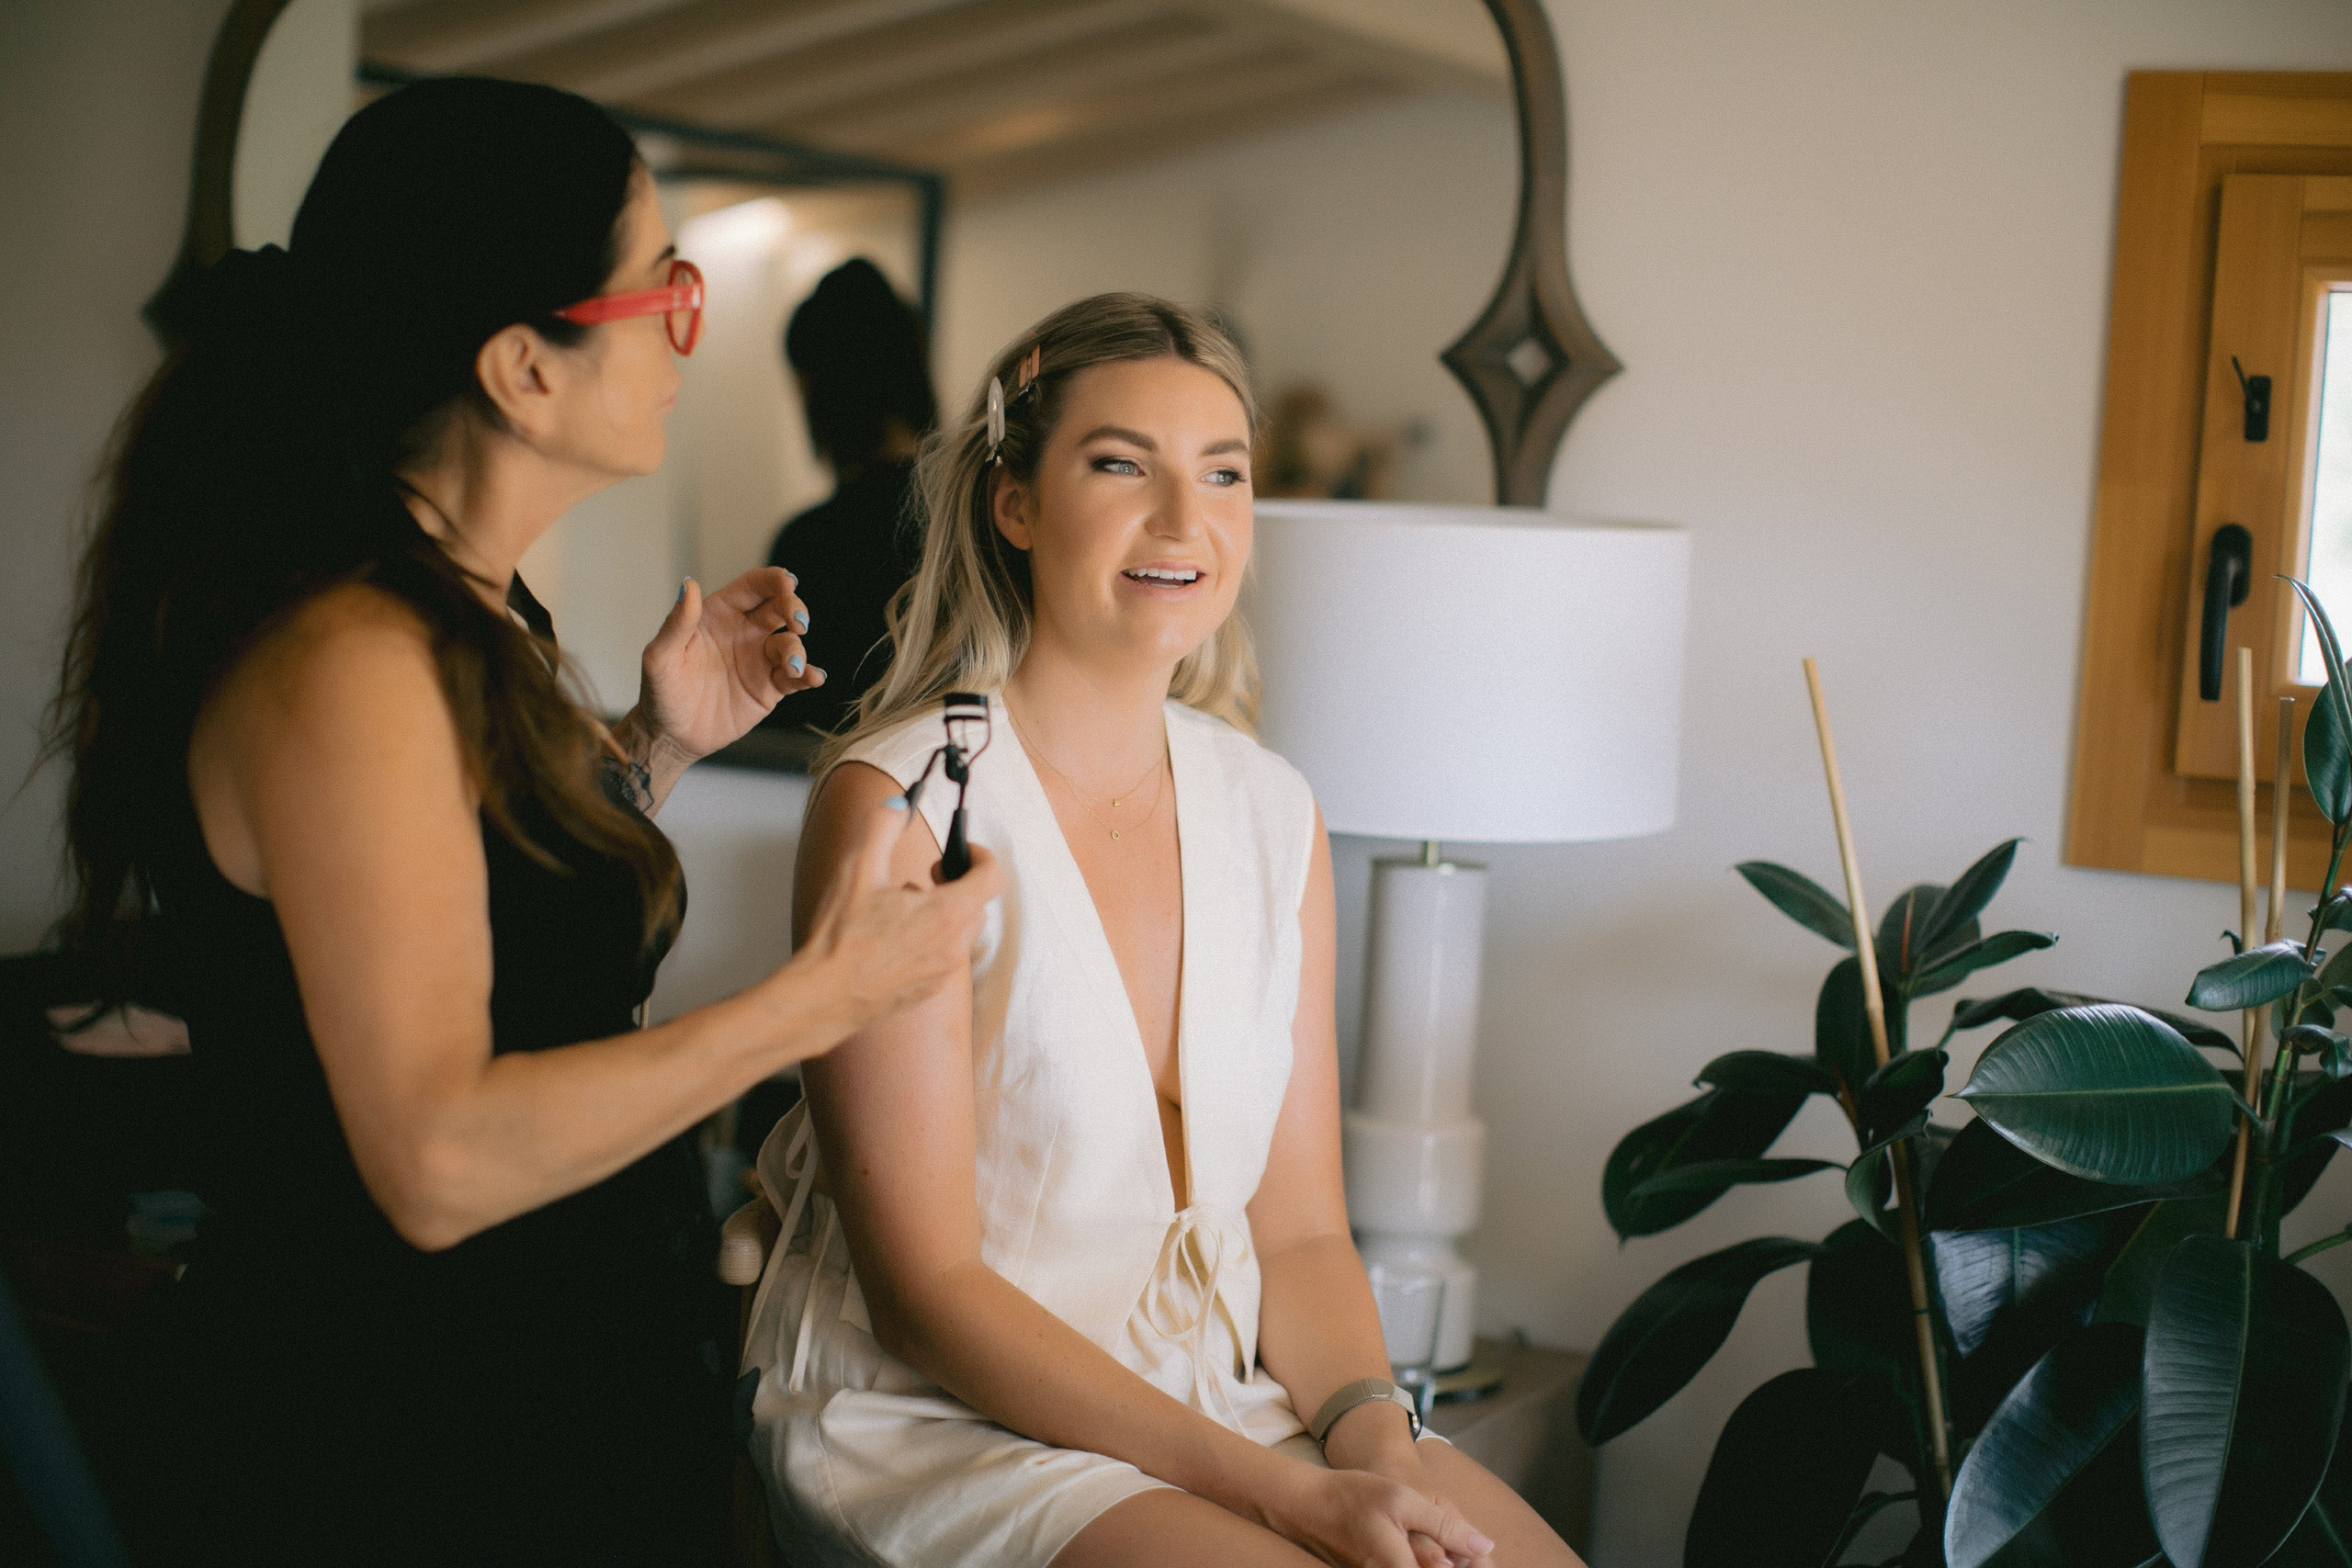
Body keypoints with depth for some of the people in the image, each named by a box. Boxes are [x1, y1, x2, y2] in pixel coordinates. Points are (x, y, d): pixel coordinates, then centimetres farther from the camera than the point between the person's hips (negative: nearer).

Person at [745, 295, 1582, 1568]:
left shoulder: (1275, 815, 5)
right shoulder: (898, 803, -13)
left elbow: (1298, 1229, 7)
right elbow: (924, 1288, -15)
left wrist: (1370, 1430, -14)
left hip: (1228, 1393, 5)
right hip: (937, 1419, -5)